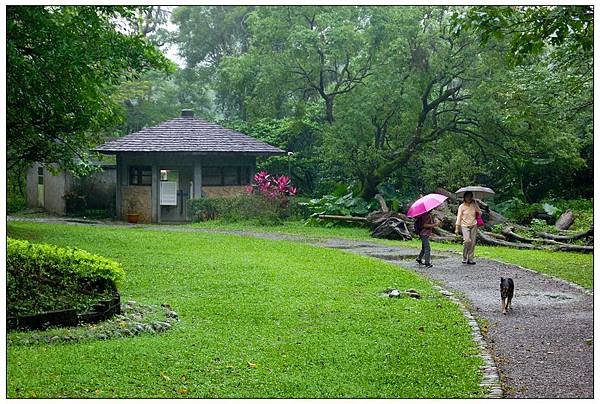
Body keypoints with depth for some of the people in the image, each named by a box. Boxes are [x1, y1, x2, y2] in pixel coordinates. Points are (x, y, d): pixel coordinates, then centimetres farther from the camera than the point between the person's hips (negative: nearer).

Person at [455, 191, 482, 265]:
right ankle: (464, 258, -7)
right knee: (467, 240, -21)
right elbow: (459, 217, 1)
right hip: (465, 226, -3)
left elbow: (479, 212, 11)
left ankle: (470, 259, 8)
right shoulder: (462, 206, 1)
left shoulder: (474, 205, 8)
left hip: (473, 226, 3)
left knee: (472, 242, 0)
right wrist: (457, 228, -2)